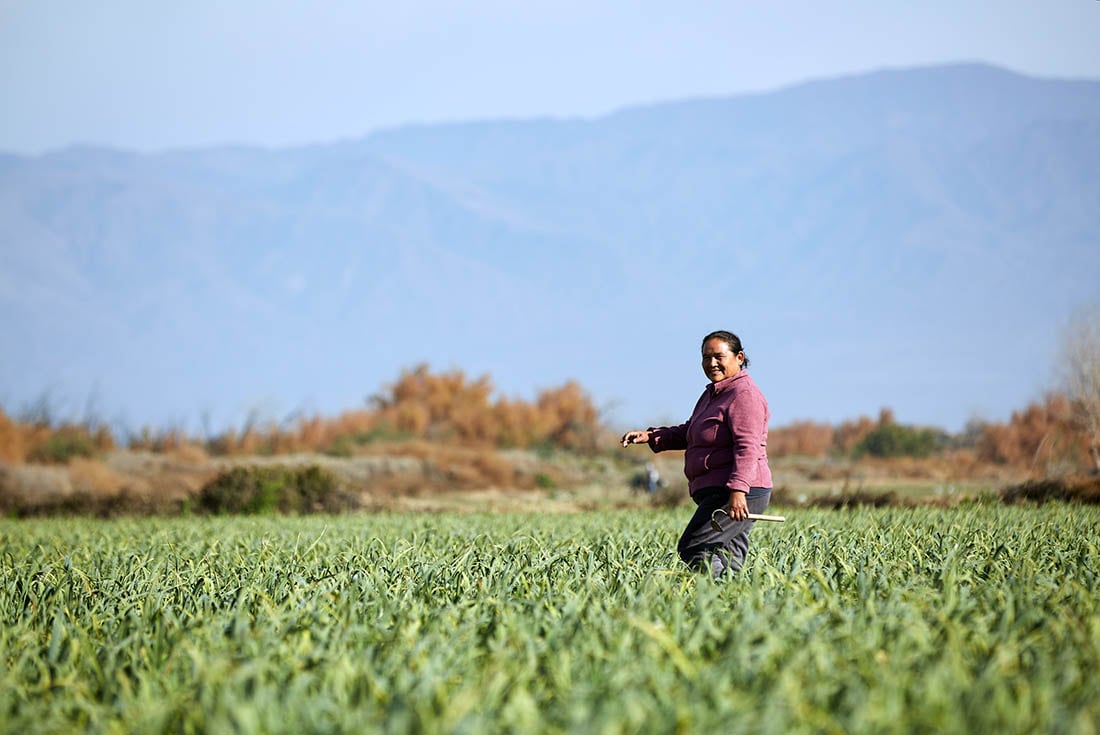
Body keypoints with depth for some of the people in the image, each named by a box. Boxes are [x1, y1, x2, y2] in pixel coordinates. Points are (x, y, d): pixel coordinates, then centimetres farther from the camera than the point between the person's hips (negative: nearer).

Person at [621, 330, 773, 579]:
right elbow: (688, 434, 28)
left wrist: (738, 490, -32)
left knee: (692, 550, -17)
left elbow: (747, 447, -21)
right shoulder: (712, 394, 21)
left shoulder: (744, 395, -11)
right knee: (730, 561, 6)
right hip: (716, 493, 10)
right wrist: (651, 436, 11)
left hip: (740, 495, -10)